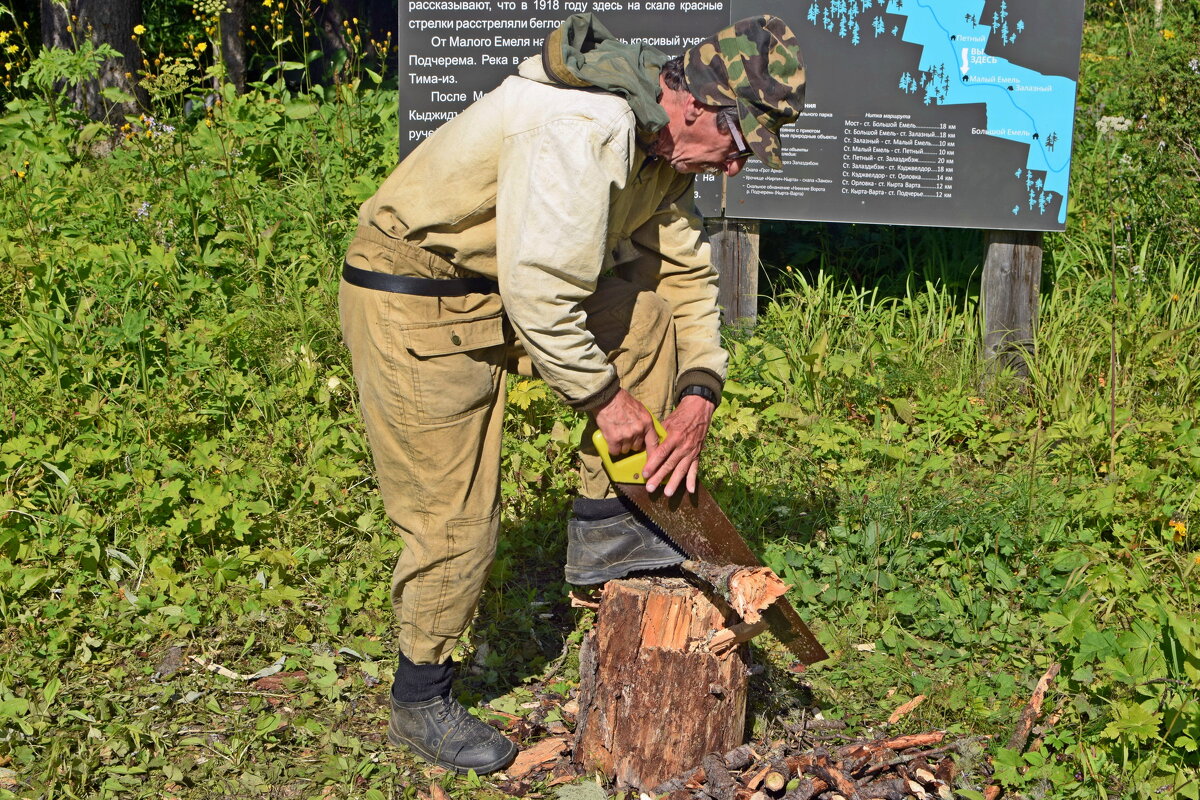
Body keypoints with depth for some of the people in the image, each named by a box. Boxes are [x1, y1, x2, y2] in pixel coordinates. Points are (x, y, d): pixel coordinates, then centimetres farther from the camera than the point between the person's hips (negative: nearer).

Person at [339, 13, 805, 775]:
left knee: (652, 309, -1)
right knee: (455, 517, -4)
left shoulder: (661, 141, 0)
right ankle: (420, 703, 16)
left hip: (507, 284, 9)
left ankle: (605, 525, 7)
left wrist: (697, 396, -5)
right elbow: (539, 295, -31)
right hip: (416, 303, -9)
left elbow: (686, 270, 7)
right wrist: (606, 399, -18)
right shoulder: (584, 130, -31)